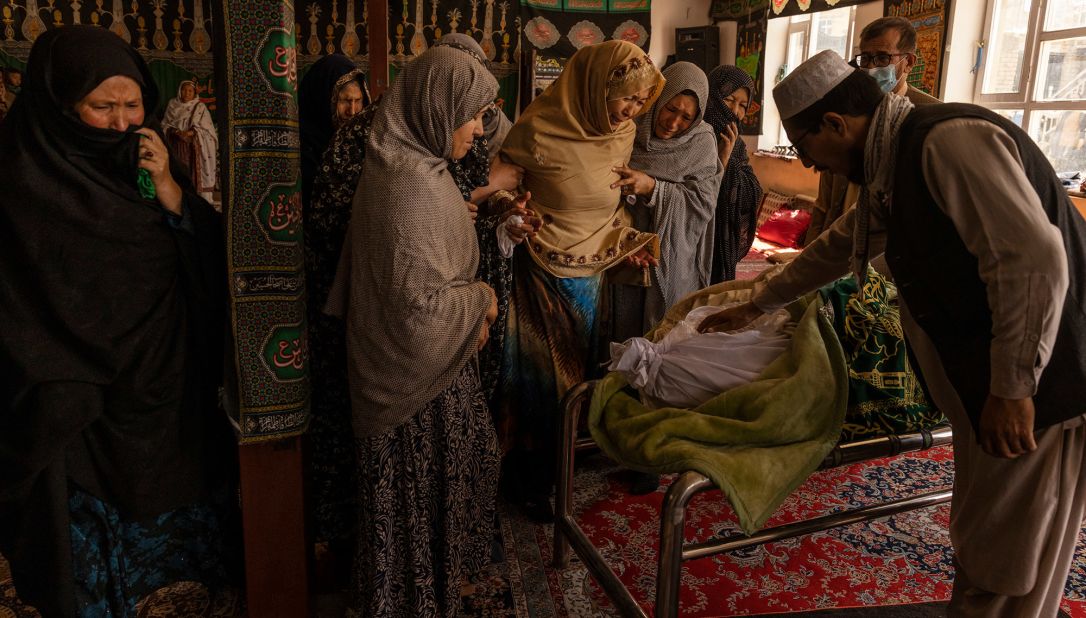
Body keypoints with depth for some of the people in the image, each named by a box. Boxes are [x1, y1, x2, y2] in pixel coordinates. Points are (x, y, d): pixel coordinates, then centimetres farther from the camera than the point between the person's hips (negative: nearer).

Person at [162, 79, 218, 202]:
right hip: (177, 147, 2)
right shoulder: (172, 105, 10)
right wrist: (175, 132, -13)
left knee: (197, 173, -8)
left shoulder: (200, 107, 3)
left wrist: (190, 133, -20)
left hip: (196, 147, -2)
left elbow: (205, 128, -5)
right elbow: (165, 125, 8)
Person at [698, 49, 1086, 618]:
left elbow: (1034, 258, -25)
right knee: (981, 547, 18)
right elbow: (837, 246, 27)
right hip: (982, 380, 9)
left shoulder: (951, 141, -18)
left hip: (1039, 382, -9)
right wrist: (756, 305, 34)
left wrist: (1013, 387, -21)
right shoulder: (893, 164, 13)